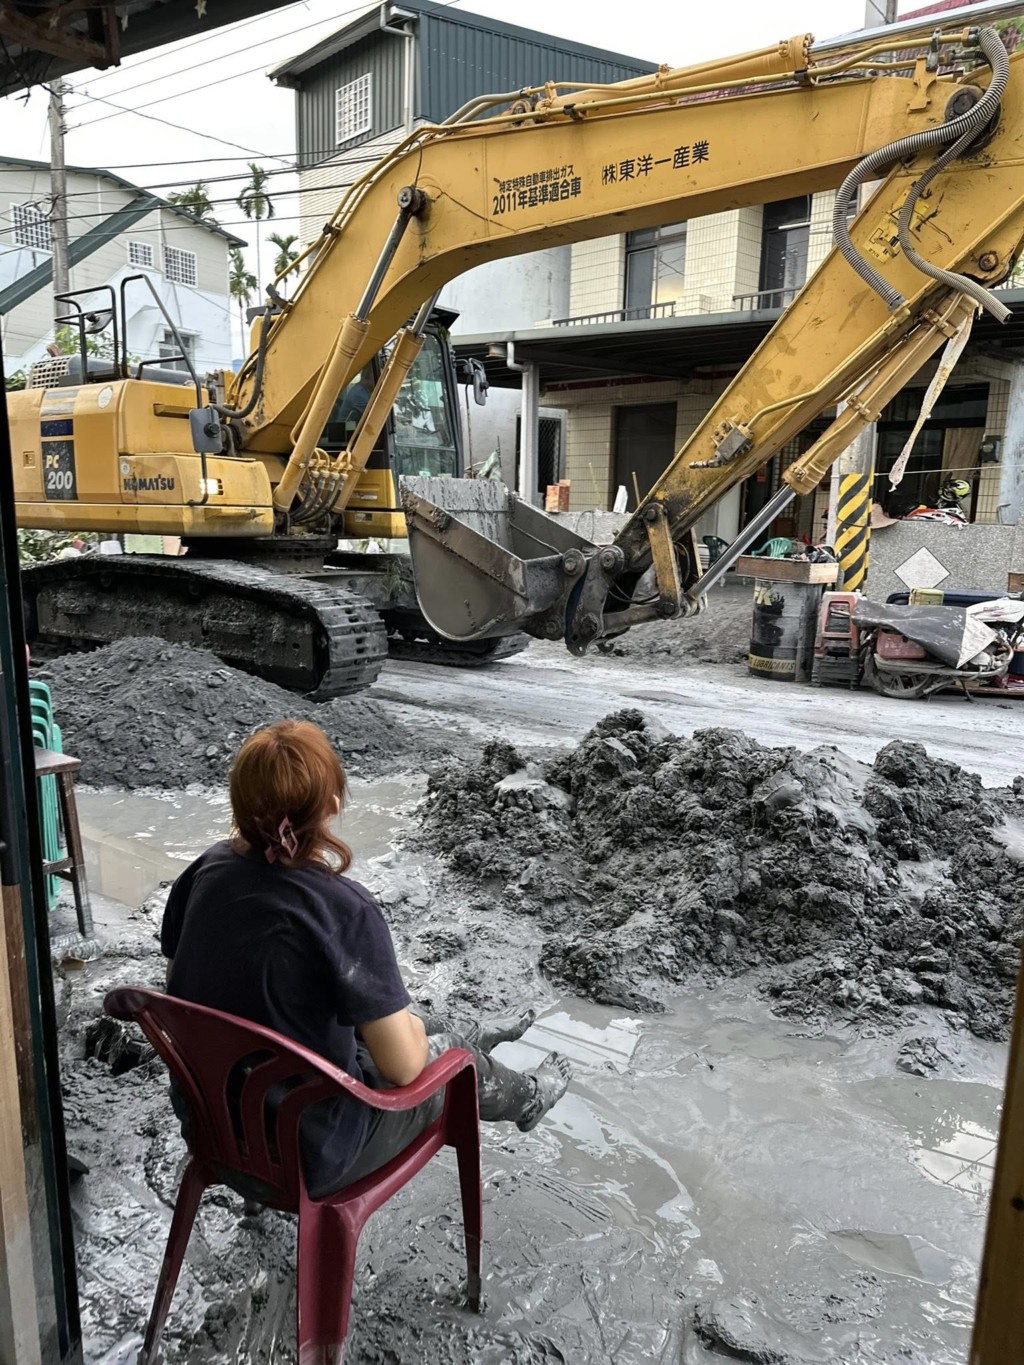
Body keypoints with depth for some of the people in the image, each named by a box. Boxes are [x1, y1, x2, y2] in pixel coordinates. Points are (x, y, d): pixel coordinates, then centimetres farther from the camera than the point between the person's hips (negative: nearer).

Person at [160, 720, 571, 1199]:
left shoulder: (207, 869, -12)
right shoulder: (345, 909, -31)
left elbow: (179, 978, 5)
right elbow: (403, 1067, -24)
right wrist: (409, 1024, 1)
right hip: (303, 1152, -5)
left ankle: (464, 1035, 56)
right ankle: (525, 1101, 51)